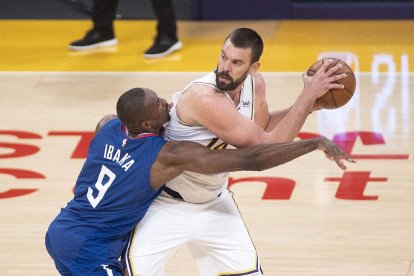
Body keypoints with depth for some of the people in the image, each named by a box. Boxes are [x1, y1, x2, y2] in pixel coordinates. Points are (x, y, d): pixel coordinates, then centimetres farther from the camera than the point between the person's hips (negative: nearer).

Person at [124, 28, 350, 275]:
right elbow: (266, 147, -32)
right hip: (166, 204, -7)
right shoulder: (204, 97, -34)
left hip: (214, 201, 7)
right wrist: (308, 95, -28)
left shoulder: (255, 84, -9)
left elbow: (262, 128, 12)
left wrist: (309, 105, -3)